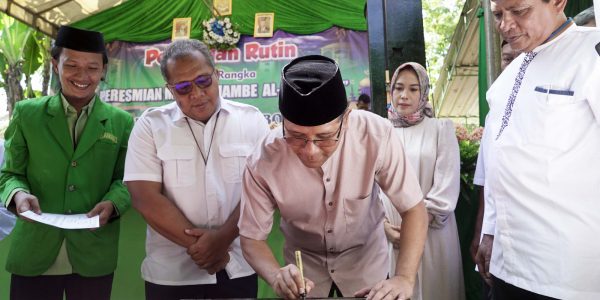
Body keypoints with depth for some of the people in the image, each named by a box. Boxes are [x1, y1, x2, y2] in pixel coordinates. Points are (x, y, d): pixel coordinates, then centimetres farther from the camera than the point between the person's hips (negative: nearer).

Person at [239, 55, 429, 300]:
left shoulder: (377, 135, -28)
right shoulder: (262, 164, -26)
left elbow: (413, 209, -18)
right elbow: (252, 237, -15)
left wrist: (404, 278, -31)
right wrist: (277, 276, -34)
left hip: (366, 260, 1)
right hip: (304, 266, 0)